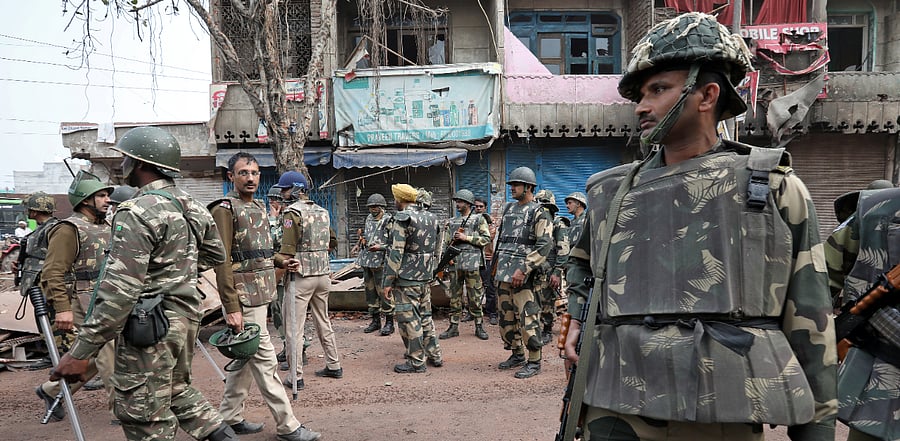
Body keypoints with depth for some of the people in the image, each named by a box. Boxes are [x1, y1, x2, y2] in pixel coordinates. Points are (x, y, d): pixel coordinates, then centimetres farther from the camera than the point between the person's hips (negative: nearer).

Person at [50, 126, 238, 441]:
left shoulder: (138, 213, -18)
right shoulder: (191, 206, 6)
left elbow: (120, 291, -23)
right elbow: (215, 254, 20)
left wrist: (81, 351, -19)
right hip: (186, 316, 9)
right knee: (176, 389, 27)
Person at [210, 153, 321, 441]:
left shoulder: (259, 207, 15)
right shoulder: (225, 209, -11)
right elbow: (222, 262, -16)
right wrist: (231, 307, -19)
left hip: (260, 296, 9)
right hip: (244, 299, -9)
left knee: (244, 359, 15)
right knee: (265, 360, -3)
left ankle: (230, 418, 27)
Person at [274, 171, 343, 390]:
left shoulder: (293, 212, -11)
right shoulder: (322, 211, 11)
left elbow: (287, 250, -18)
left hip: (301, 276, -7)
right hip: (323, 274, 8)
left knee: (295, 327, 0)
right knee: (323, 322, 19)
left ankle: (296, 376, 3)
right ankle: (334, 366, 25)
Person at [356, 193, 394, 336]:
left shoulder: (389, 221, -9)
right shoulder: (369, 219, 14)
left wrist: (381, 247, -20)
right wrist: (362, 241, 10)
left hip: (381, 261, -8)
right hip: (366, 260, 8)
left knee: (383, 292, -6)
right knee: (370, 291, 12)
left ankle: (389, 323, 3)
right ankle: (375, 321, 22)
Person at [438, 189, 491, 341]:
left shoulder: (478, 219, 5)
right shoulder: (452, 221, 18)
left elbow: (486, 238, -4)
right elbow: (445, 242, 18)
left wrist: (466, 238, -10)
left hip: (472, 263, -4)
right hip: (454, 263, 4)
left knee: (475, 297, -1)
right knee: (454, 296, 7)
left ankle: (479, 326, 9)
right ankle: (453, 327, 13)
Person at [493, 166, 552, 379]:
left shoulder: (539, 213, -7)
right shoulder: (509, 209, 17)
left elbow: (545, 246, -15)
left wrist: (523, 269, -20)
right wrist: (496, 263, 19)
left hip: (521, 273, -8)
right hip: (503, 272, 8)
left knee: (527, 316, -8)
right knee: (506, 314, 12)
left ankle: (534, 361, 2)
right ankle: (517, 355, 26)